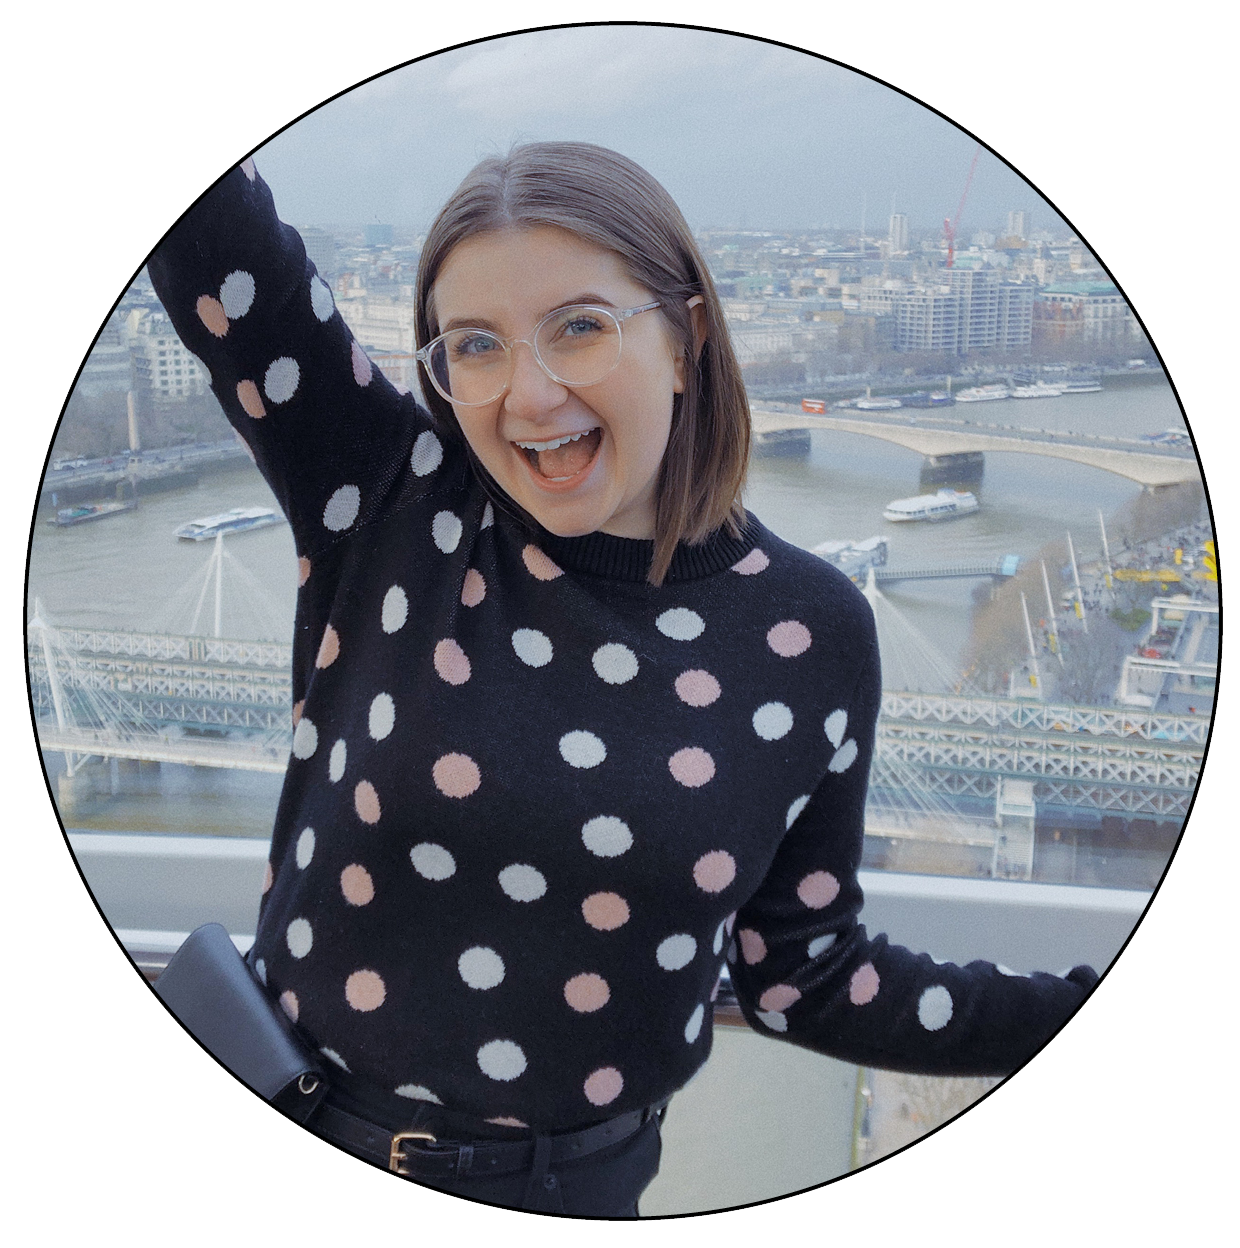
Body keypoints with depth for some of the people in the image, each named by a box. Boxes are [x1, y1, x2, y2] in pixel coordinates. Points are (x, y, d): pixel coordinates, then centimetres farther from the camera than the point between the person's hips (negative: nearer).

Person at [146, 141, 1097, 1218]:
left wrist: (1099, 1012, -11)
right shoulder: (394, 504, -13)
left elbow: (801, 974, -4)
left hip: (571, 1181, 1)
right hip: (291, 1127, 0)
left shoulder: (808, 631, -10)